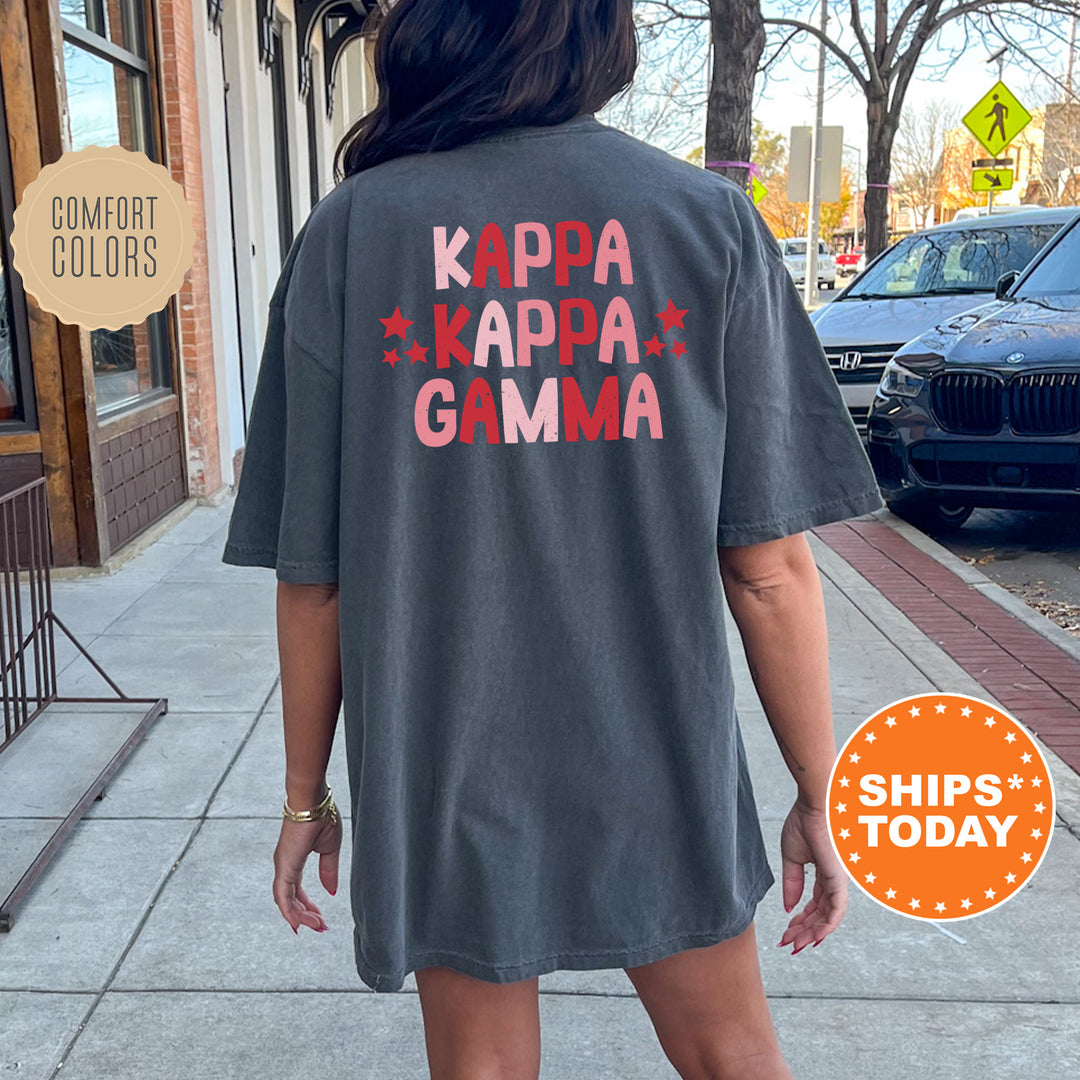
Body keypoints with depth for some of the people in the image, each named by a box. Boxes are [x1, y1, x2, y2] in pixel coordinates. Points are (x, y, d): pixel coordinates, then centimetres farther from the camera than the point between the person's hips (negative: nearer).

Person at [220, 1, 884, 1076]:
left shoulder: (350, 231, -7)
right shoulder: (710, 221, -8)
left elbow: (312, 578, -6)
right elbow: (768, 570, -9)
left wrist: (305, 794, 8)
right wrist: (818, 795, 4)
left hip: (442, 785, 1)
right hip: (663, 784, 0)